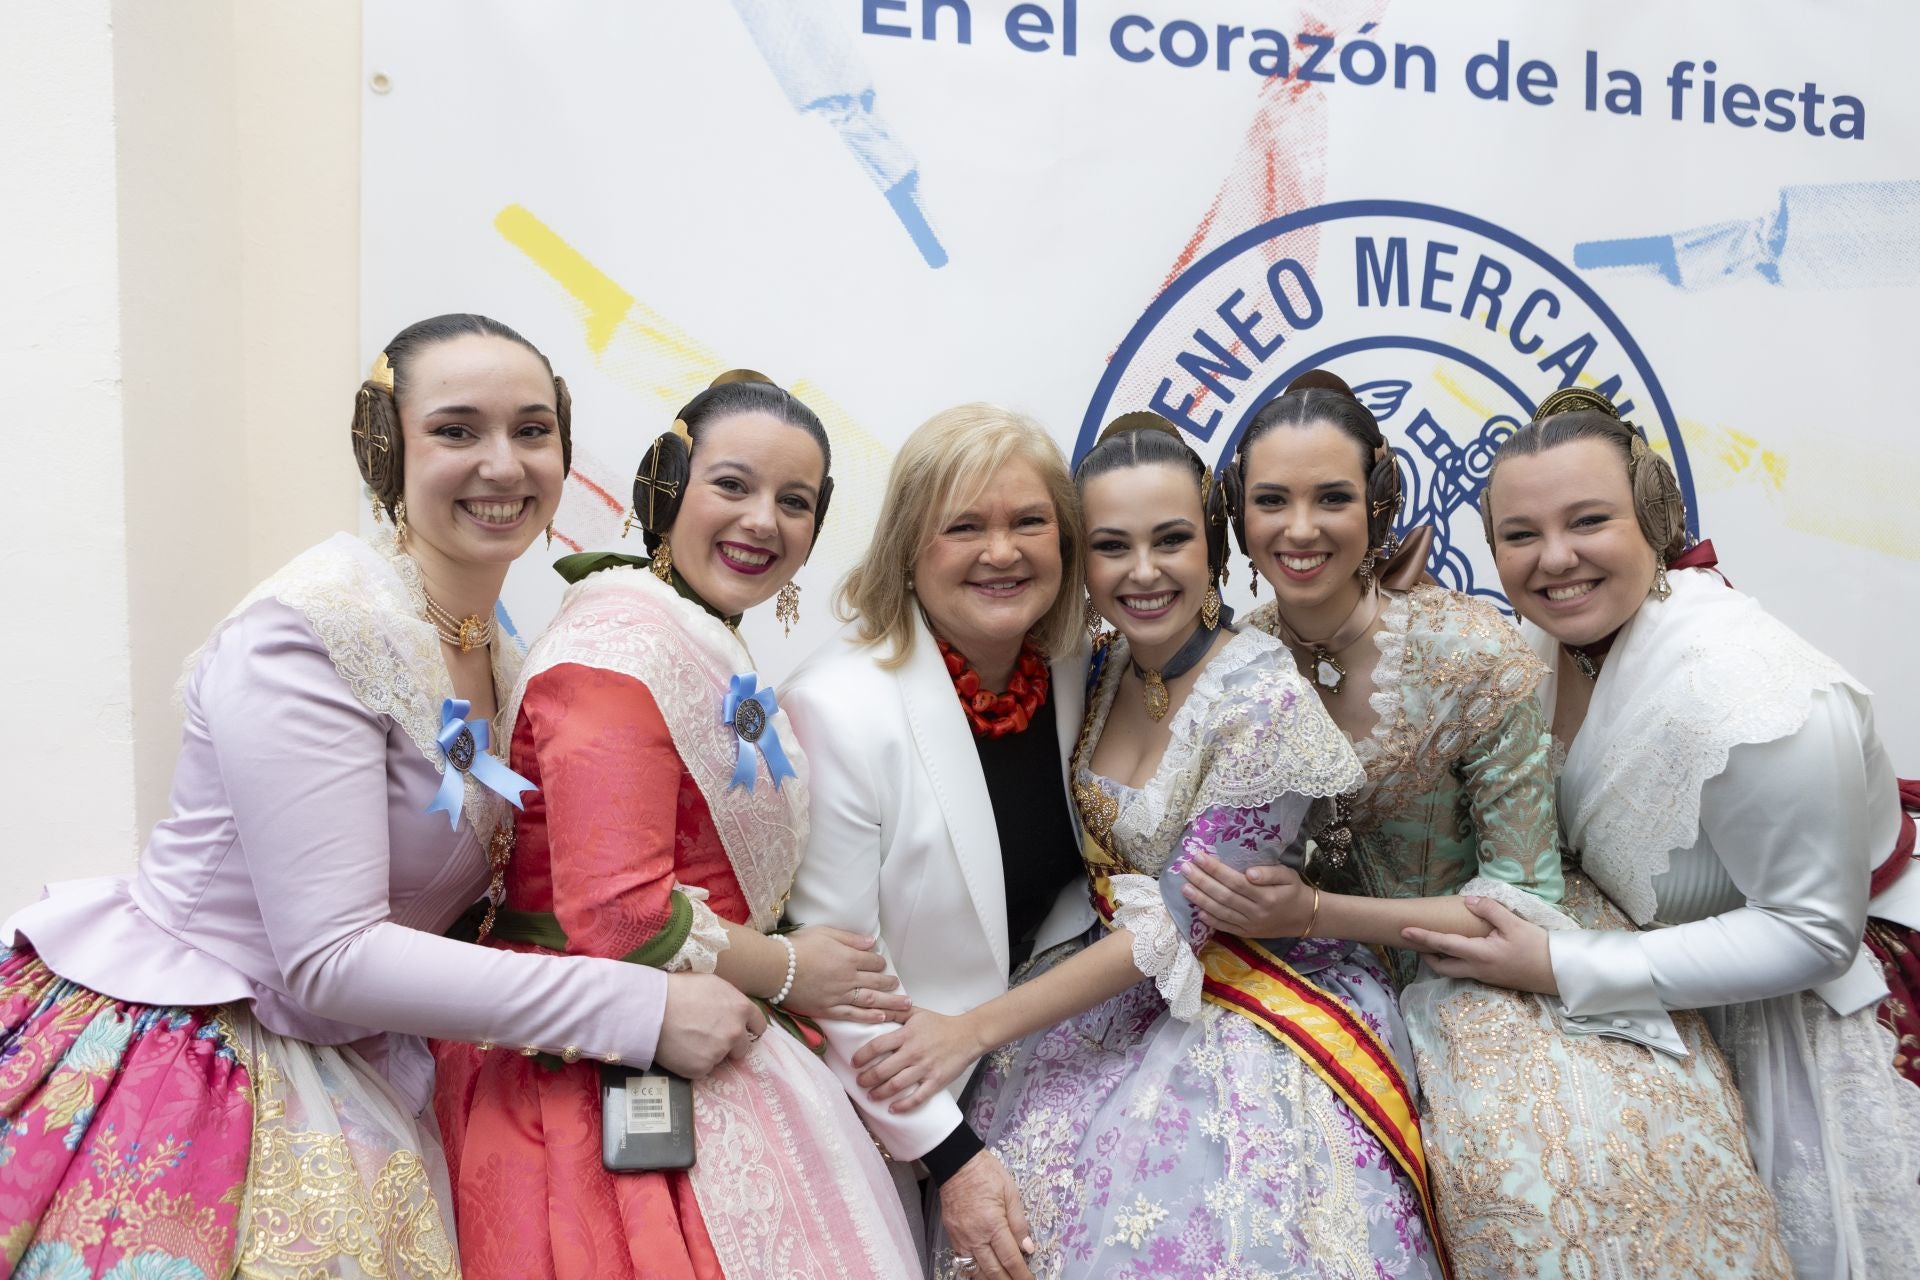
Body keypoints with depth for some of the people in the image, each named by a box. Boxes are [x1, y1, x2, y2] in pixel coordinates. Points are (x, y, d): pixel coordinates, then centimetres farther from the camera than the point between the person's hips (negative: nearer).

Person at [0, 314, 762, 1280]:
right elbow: (330, 957, -24)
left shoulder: (503, 659, 4)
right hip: (161, 1065, -7)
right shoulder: (310, 630, -21)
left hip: (341, 1082, 7)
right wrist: (640, 1009, -24)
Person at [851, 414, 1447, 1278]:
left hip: (1254, 1011, -5)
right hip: (1122, 975, 5)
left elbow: (1176, 927, -18)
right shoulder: (1105, 674, -1)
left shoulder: (1265, 701, -19)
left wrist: (976, 1030, -18)